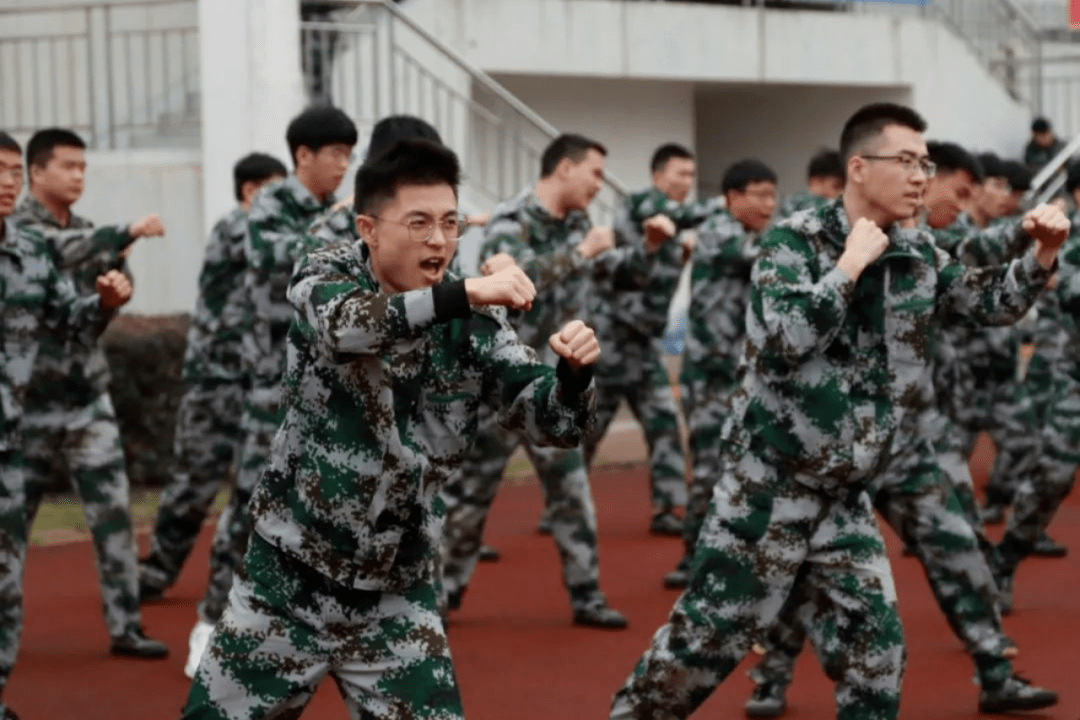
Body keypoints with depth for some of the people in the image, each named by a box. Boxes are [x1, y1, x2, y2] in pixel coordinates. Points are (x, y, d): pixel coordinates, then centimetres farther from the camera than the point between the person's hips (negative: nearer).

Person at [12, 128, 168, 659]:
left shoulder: (84, 232, 11)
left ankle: (125, 627, 4)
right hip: (32, 400, -5)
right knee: (12, 517, 5)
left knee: (113, 512, 0)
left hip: (89, 396, 5)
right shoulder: (18, 229, -9)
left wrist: (117, 261, -6)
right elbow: (62, 251, -28)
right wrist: (128, 232, -38)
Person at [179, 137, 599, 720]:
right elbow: (347, 323, -34)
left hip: (394, 597, 1)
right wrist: (466, 293, -48)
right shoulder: (324, 277, -11)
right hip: (289, 581, -1)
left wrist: (574, 372, -34)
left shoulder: (474, 324, -6)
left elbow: (553, 421, -10)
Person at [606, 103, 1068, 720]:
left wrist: (1043, 253, -12)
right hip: (769, 485, -6)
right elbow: (789, 335, -27)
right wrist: (853, 262, -21)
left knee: (875, 643, 1)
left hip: (843, 495, 6)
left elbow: (994, 301, 5)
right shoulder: (794, 242, -12)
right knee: (711, 633, 0)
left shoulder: (918, 257, 6)